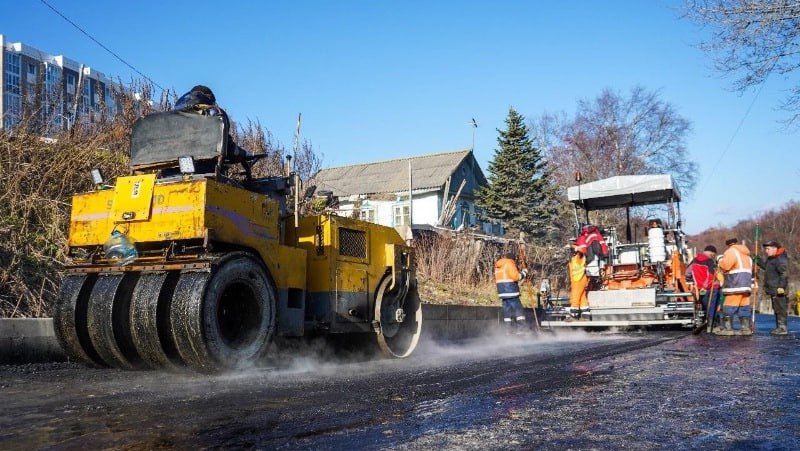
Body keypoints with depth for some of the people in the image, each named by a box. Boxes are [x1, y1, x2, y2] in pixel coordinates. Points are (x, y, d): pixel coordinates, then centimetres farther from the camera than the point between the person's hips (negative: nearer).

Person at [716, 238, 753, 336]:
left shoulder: (731, 251, -5)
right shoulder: (745, 254, 24)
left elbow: (725, 265, -18)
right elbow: (751, 267, 23)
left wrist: (720, 262, 3)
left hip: (735, 283, -9)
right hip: (746, 282, 9)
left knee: (730, 306, -8)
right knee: (744, 306, 9)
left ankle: (727, 328, -10)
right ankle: (746, 328, 8)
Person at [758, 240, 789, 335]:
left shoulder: (781, 260, -16)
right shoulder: (771, 259, 17)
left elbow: (784, 274, -22)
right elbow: (766, 266, 36)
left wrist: (781, 287, -25)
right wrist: (758, 260, 28)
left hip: (778, 290, -11)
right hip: (773, 290, 11)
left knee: (780, 309, -7)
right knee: (776, 309, 15)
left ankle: (783, 328, -4)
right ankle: (779, 327, 22)